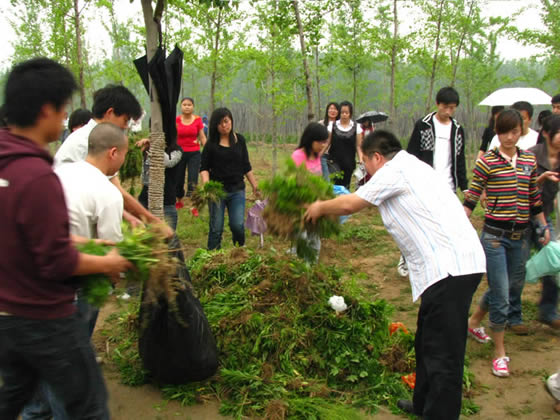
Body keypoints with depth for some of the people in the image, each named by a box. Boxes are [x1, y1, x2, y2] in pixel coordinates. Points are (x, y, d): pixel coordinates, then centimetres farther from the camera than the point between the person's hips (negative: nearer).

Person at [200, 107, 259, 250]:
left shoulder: (240, 140, 6)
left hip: (237, 190, 1)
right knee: (216, 228, 3)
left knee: (238, 225, -6)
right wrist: (206, 183, -18)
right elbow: (204, 167, 0)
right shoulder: (211, 143, -2)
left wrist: (255, 186, 13)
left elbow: (246, 166, 13)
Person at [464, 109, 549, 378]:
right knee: (500, 294, -3)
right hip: (494, 235, -6)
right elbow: (471, 198, -7)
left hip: (520, 235, 6)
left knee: (512, 287, 17)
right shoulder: (487, 161, -8)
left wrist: (544, 227, 18)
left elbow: (534, 198, 16)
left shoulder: (529, 160, 7)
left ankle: (474, 322, 41)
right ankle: (499, 352, 13)